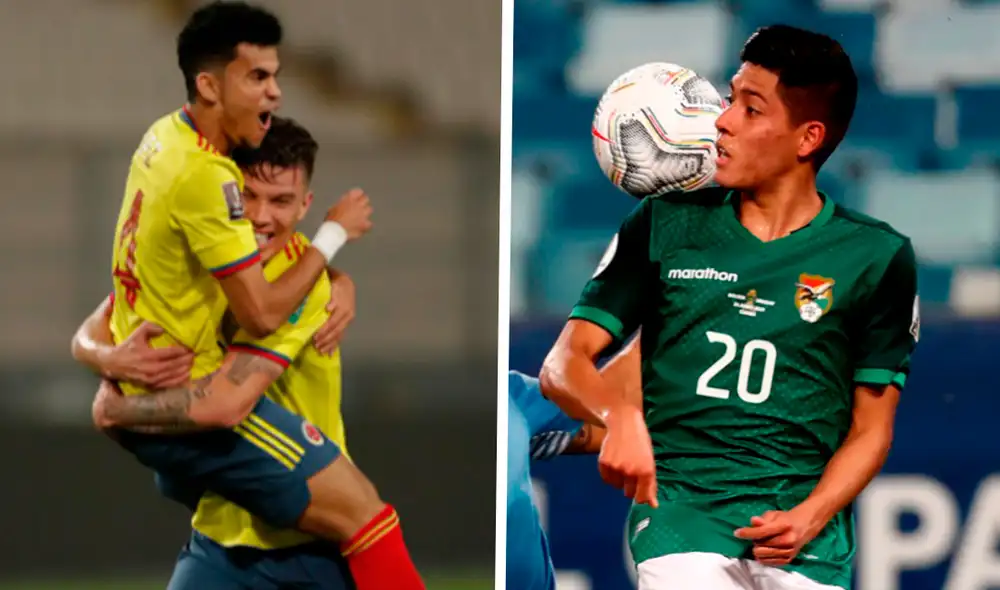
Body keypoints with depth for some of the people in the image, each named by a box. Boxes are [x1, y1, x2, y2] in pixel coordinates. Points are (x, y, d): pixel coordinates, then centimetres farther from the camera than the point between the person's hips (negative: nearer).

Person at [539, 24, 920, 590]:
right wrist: (620, 413, -16)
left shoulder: (877, 257, 8)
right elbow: (564, 363, 6)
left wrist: (809, 519, -8)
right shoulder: (666, 225, 11)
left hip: (805, 515, 2)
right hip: (678, 498, -2)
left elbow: (870, 430, 10)